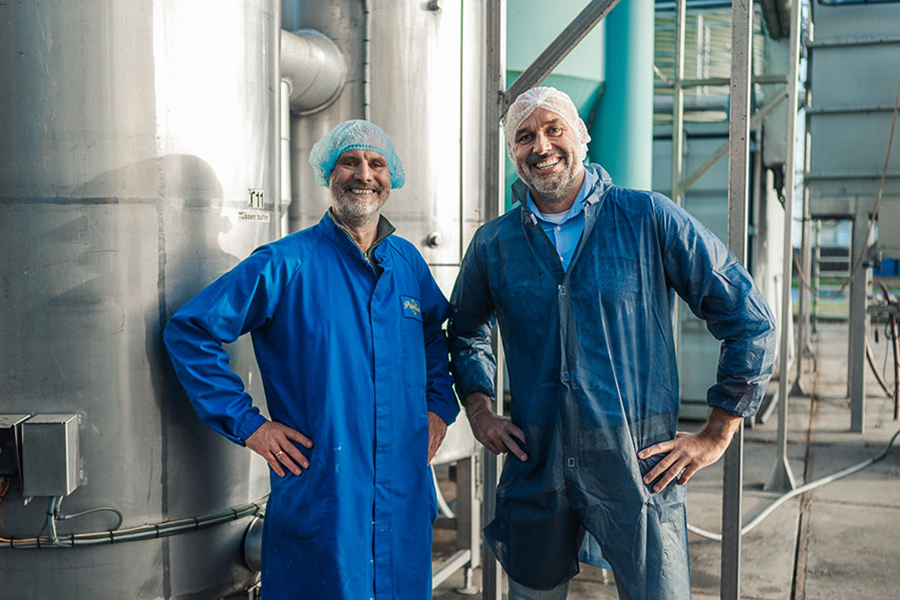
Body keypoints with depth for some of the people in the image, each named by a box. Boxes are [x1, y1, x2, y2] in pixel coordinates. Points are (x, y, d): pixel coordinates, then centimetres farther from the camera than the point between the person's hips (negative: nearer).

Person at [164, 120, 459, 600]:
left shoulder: (408, 262, 8)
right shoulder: (286, 264, -9)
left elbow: (437, 335, 26)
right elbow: (189, 332, -8)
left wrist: (439, 407, 12)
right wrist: (246, 423, -11)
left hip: (405, 501, 5)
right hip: (318, 501, -5)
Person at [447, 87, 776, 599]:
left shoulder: (649, 219, -5)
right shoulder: (493, 244, 4)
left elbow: (751, 320, -1)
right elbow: (466, 330, 24)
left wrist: (716, 436, -2)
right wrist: (478, 409, 9)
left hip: (641, 469, -2)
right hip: (536, 471, 3)